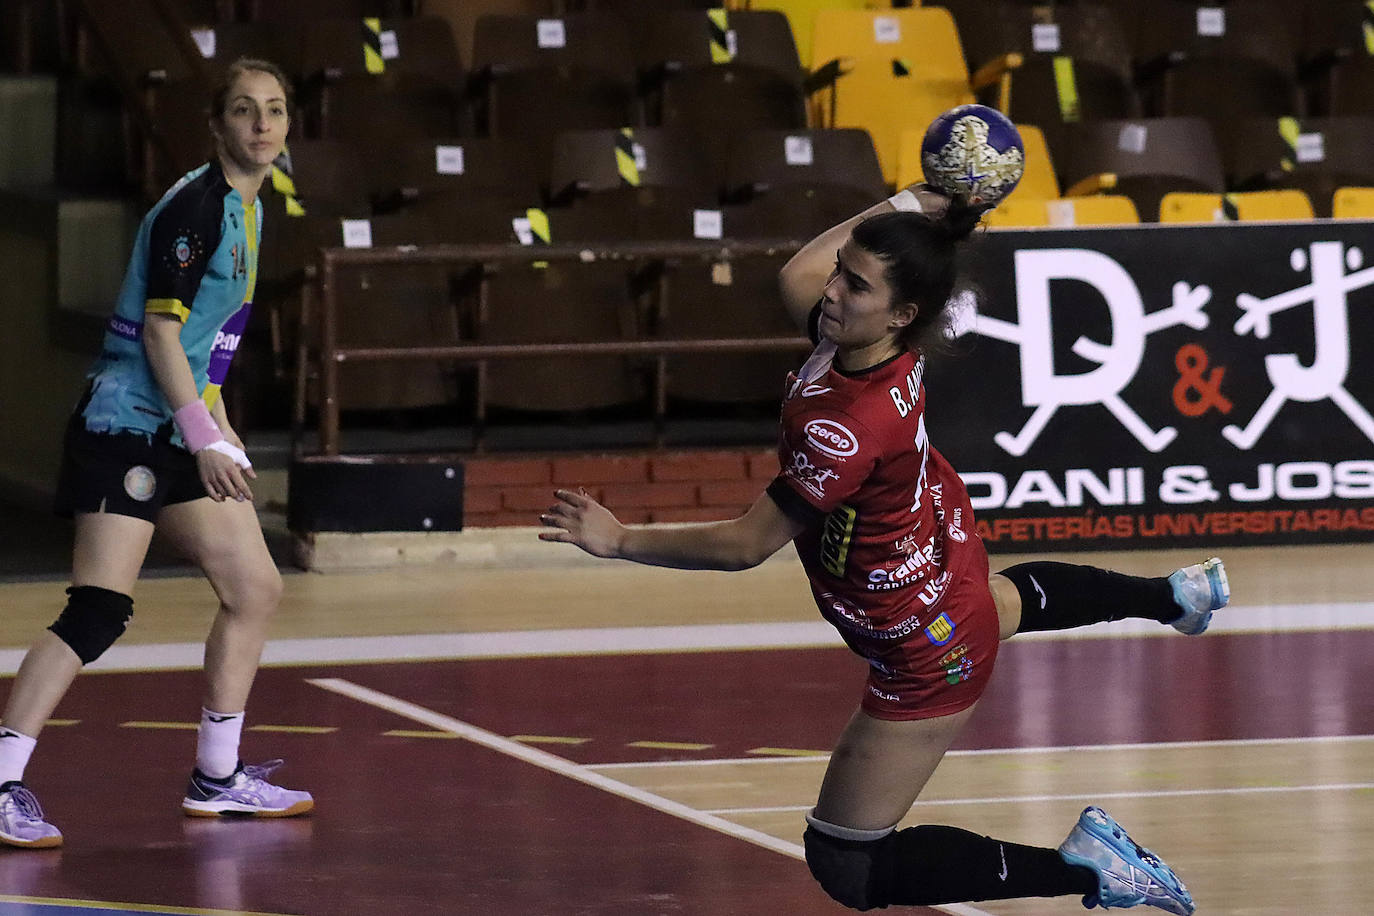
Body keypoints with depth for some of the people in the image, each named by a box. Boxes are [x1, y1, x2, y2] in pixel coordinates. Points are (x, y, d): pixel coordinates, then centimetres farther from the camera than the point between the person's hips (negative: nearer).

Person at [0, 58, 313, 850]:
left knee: (256, 588, 11)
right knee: (99, 611, -16)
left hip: (183, 432, 10)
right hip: (128, 426, -10)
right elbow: (160, 329, -18)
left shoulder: (247, 210, 14)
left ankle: (218, 778, 21)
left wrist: (221, 429, 20)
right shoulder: (195, 206, -15)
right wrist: (203, 436, -20)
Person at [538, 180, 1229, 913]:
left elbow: (748, 544, -31)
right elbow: (799, 275, 7)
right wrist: (910, 206, 0)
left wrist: (620, 541, -29)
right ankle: (1173, 597, 72)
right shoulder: (859, 334, -18)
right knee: (1012, 600, 46)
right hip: (951, 567, 9)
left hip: (926, 660, -9)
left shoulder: (851, 427, -40)